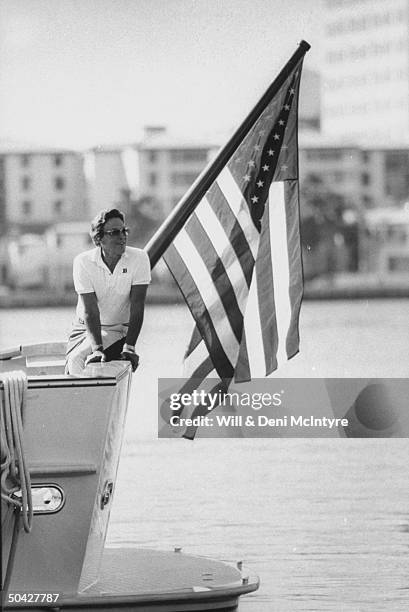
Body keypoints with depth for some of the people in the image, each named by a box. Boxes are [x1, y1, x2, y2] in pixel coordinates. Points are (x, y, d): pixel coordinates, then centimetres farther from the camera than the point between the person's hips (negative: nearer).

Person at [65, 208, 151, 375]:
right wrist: (97, 349, -33)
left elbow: (137, 305, -17)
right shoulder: (83, 262, -15)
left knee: (78, 360, -23)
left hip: (119, 330, -1)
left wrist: (129, 347, -28)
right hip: (85, 328, 1)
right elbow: (90, 310, -20)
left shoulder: (139, 258, -14)